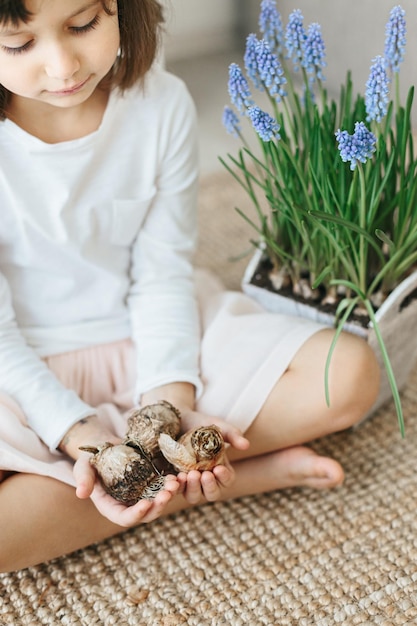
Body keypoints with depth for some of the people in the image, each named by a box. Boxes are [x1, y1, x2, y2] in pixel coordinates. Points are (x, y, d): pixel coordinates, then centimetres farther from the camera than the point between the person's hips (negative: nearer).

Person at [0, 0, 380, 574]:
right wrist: (75, 433, -25)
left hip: (154, 339, 2)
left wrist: (171, 399, -18)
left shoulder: (162, 104, -11)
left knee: (350, 375, -13)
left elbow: (161, 276, -6)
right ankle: (252, 471, -18)